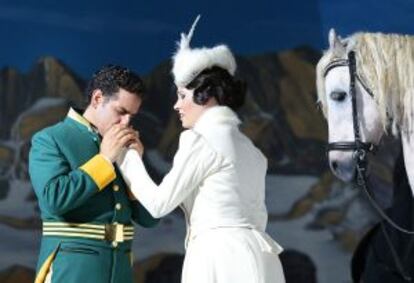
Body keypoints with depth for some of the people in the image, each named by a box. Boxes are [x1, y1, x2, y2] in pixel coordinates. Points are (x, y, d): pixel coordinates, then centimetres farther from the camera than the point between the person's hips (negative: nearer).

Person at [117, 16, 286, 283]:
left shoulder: (200, 139, -6)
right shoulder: (249, 148, 19)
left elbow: (159, 203, -3)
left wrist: (129, 157, 9)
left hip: (220, 258, -9)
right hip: (255, 257, 9)